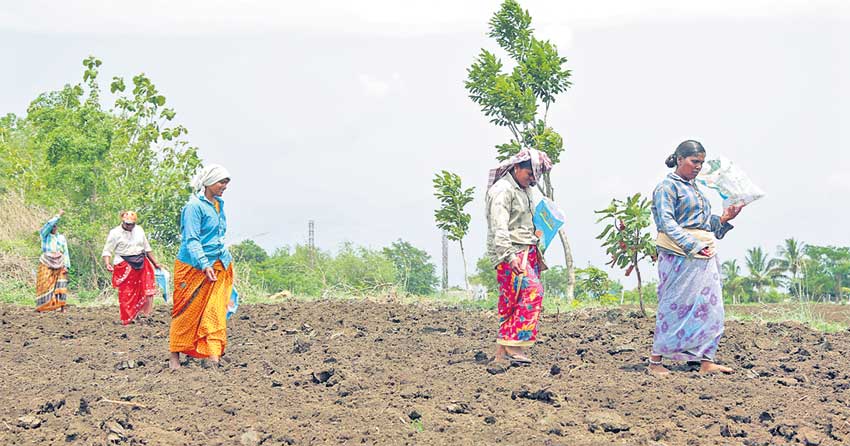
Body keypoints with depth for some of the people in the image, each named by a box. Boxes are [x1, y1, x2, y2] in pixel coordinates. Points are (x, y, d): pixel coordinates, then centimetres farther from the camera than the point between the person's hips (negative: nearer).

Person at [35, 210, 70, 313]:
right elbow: (49, 224, -12)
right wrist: (59, 215, -10)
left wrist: (66, 265, -1)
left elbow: (66, 252, 9)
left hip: (59, 264, 1)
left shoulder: (62, 238, 13)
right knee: (45, 285, -9)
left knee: (60, 286, -7)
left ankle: (62, 307, -9)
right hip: (47, 263, -1)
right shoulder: (45, 234, 8)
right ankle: (41, 307, -10)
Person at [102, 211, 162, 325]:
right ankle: (127, 320, 2)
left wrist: (155, 263, 20)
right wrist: (107, 264, -22)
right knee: (126, 294, -5)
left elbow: (147, 248, 20)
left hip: (141, 264, 5)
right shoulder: (115, 233, -3)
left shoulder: (139, 230, 11)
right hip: (124, 267, -5)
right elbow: (107, 251, -5)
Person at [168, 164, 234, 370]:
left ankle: (213, 355, -8)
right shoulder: (195, 206, -12)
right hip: (193, 267, -7)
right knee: (188, 311, 1)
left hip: (218, 266, 7)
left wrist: (227, 259, 22)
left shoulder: (219, 204, 13)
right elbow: (191, 240, -18)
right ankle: (175, 355, 12)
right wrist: (204, 264, -26)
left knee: (215, 311, -3)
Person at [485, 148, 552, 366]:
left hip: (527, 253, 9)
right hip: (511, 254, -9)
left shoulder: (524, 190, 21)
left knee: (511, 302, 5)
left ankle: (503, 352, 5)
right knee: (532, 291, -21)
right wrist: (509, 256, -30)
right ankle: (514, 346, -24)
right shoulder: (502, 190, -10)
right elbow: (499, 227, -20)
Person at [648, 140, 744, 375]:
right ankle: (655, 362, 0)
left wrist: (724, 219, 6)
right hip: (680, 256, -8)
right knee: (675, 307, -6)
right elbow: (667, 223, -15)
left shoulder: (695, 189, 22)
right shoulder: (667, 187, -4)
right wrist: (693, 246, -22)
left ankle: (706, 361, 4)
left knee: (710, 307, 2)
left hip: (705, 256, 8)